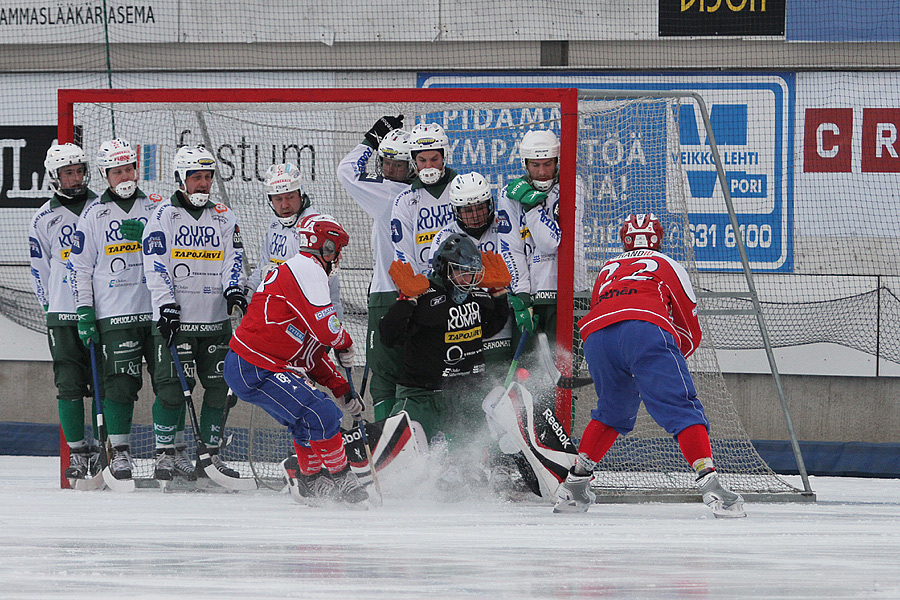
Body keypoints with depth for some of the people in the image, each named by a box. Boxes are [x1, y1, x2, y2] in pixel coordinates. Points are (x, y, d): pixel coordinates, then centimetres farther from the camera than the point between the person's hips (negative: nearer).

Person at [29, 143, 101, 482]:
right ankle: (77, 452, 1)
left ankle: (104, 450, 7)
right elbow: (40, 267, 11)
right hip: (63, 314, 0)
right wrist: (52, 305, 7)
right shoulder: (45, 218, 6)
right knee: (69, 384, -5)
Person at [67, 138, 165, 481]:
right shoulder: (94, 215, 4)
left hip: (156, 310, 2)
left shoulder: (154, 208, 10)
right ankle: (120, 451, 0)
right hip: (115, 314, -2)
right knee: (120, 383, -7)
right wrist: (85, 311, -2)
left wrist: (147, 234, -13)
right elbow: (79, 266, 5)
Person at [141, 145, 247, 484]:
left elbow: (233, 258, 7)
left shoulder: (224, 218, 14)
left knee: (220, 388, 3)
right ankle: (165, 455, -2)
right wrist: (166, 306, -14)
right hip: (176, 318, -4)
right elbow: (155, 265, -5)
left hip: (216, 320, 4)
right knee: (172, 388, -10)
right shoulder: (164, 216, 1)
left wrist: (234, 289, -13)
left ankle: (210, 453, 14)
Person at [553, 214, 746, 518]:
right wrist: (669, 361, 44)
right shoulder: (668, 266, 29)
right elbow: (690, 333, 26)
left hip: (595, 334, 4)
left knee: (613, 410, 27)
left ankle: (574, 484, 27)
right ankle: (709, 482, -26)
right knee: (682, 409, -9)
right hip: (646, 331, -4)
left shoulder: (607, 269, 38)